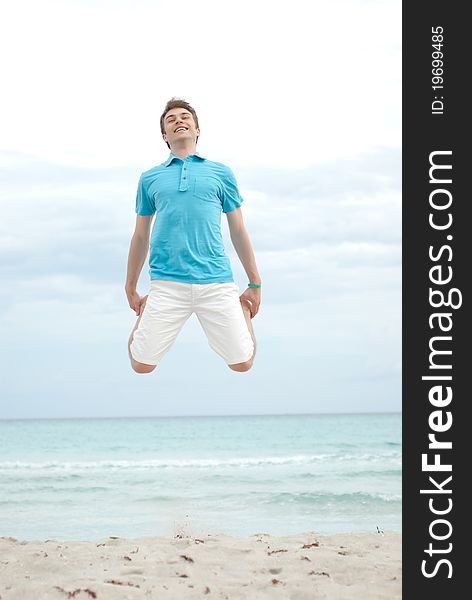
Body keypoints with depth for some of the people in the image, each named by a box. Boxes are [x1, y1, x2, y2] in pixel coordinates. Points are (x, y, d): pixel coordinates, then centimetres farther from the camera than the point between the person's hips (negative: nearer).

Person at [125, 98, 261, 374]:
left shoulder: (221, 173, 14)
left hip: (217, 281, 0)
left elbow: (238, 230, 16)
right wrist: (131, 289, 21)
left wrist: (255, 284, 15)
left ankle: (242, 309, 30)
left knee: (242, 363, -2)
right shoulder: (150, 179, 15)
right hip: (167, 284, 0)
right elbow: (140, 236, 21)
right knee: (141, 365, -4)